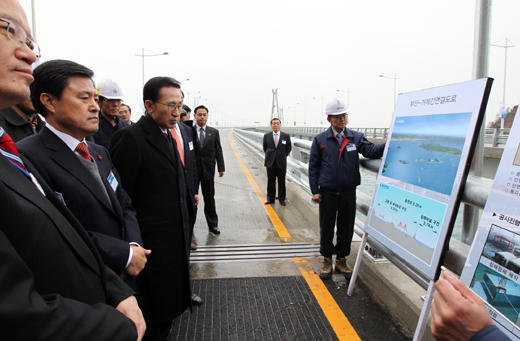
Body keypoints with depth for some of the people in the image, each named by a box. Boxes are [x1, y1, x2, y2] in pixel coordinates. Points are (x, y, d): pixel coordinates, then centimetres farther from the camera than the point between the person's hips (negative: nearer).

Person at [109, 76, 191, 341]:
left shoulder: (168, 136, 10)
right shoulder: (130, 137, -17)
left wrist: (185, 235, 16)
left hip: (176, 240, 8)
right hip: (153, 244, -8)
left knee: (171, 304, 21)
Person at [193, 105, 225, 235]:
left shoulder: (214, 132, 6)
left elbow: (218, 151, 6)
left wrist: (221, 168, 2)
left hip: (208, 170, 2)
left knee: (209, 198, 9)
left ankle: (213, 224, 19)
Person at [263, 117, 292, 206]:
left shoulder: (286, 136, -2)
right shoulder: (266, 136, 1)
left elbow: (289, 148, 10)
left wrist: (283, 156, 9)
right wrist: (269, 156, 12)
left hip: (281, 162, -1)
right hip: (270, 162, 1)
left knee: (281, 181, 5)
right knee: (270, 181, 7)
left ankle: (281, 199, 17)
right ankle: (270, 198, 18)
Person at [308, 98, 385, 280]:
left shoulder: (356, 137, 4)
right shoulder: (320, 140, 0)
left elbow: (371, 150, -10)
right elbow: (313, 167, 1)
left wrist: (387, 144, -30)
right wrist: (315, 190, -5)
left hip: (348, 193, 2)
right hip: (327, 193, -1)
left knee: (346, 228, 11)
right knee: (326, 228, 8)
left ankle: (341, 260, 29)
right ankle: (327, 260, 26)